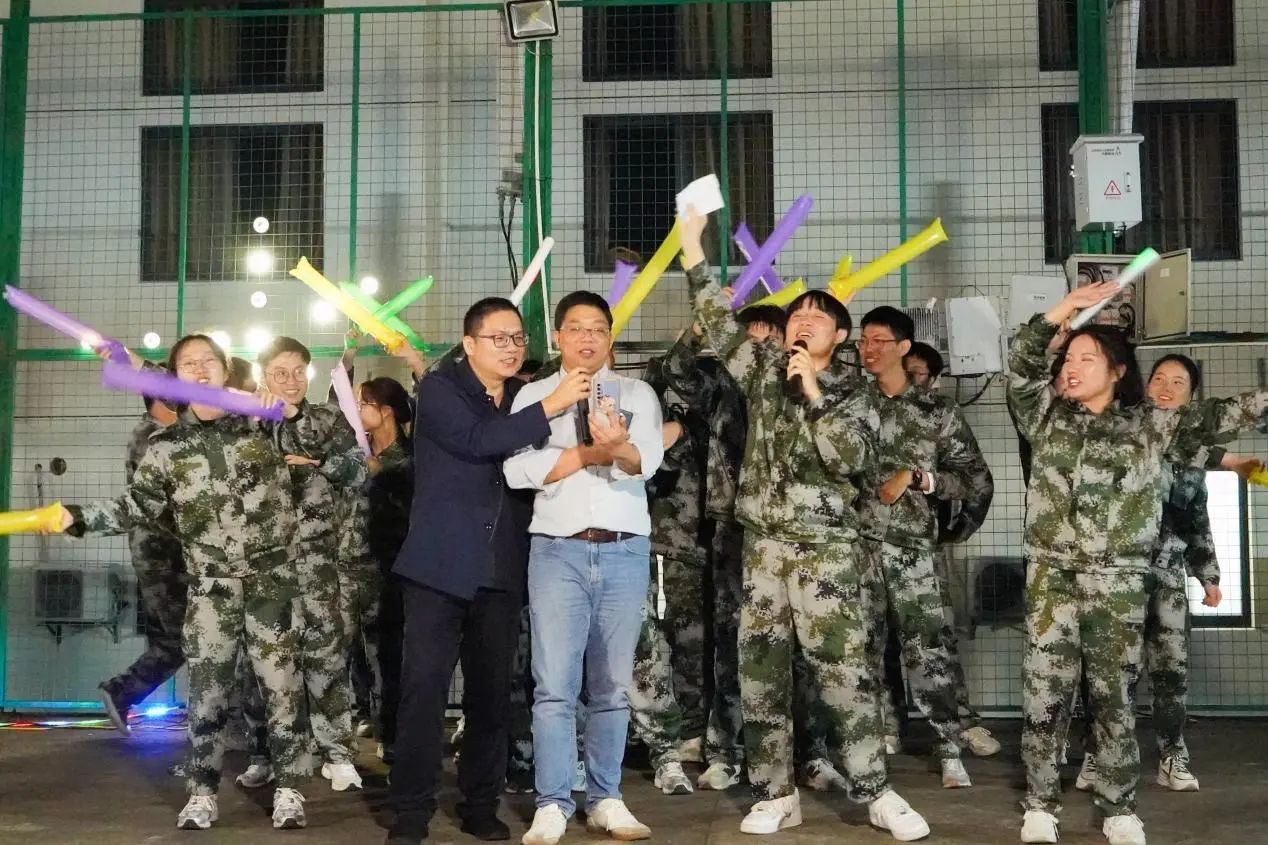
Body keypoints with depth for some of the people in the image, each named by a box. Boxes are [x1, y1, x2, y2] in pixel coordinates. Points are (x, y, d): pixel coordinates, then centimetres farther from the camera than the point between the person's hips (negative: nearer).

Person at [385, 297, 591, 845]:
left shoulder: (526, 397, 13)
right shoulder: (440, 387, -2)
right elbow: (477, 440, -20)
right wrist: (550, 407, -21)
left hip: (501, 569, 5)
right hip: (441, 563, -4)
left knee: (492, 692, 8)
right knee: (424, 686, -6)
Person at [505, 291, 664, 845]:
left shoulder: (637, 394, 12)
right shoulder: (534, 395, 11)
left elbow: (649, 460, -6)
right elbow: (519, 470, -4)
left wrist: (618, 446, -28)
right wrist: (592, 452, -8)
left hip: (625, 552, 1)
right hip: (558, 551, -1)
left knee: (613, 686, 7)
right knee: (554, 685, -4)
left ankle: (605, 800, 16)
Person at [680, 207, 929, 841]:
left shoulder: (853, 393, 1)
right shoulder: (764, 369, 12)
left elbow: (850, 457, -13)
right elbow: (718, 322, 7)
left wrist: (814, 391, -16)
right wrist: (691, 241, 2)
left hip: (827, 549, -4)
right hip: (762, 546, 4)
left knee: (844, 671, -6)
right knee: (761, 673, 5)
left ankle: (876, 794, 3)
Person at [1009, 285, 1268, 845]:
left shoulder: (1153, 426, 7)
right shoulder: (1048, 413, 9)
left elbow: (1216, 420, 2)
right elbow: (1020, 363, 1)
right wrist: (1064, 309, -8)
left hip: (1119, 584, 0)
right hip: (1052, 578, 1)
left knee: (1113, 695, 5)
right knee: (1045, 693, -1)